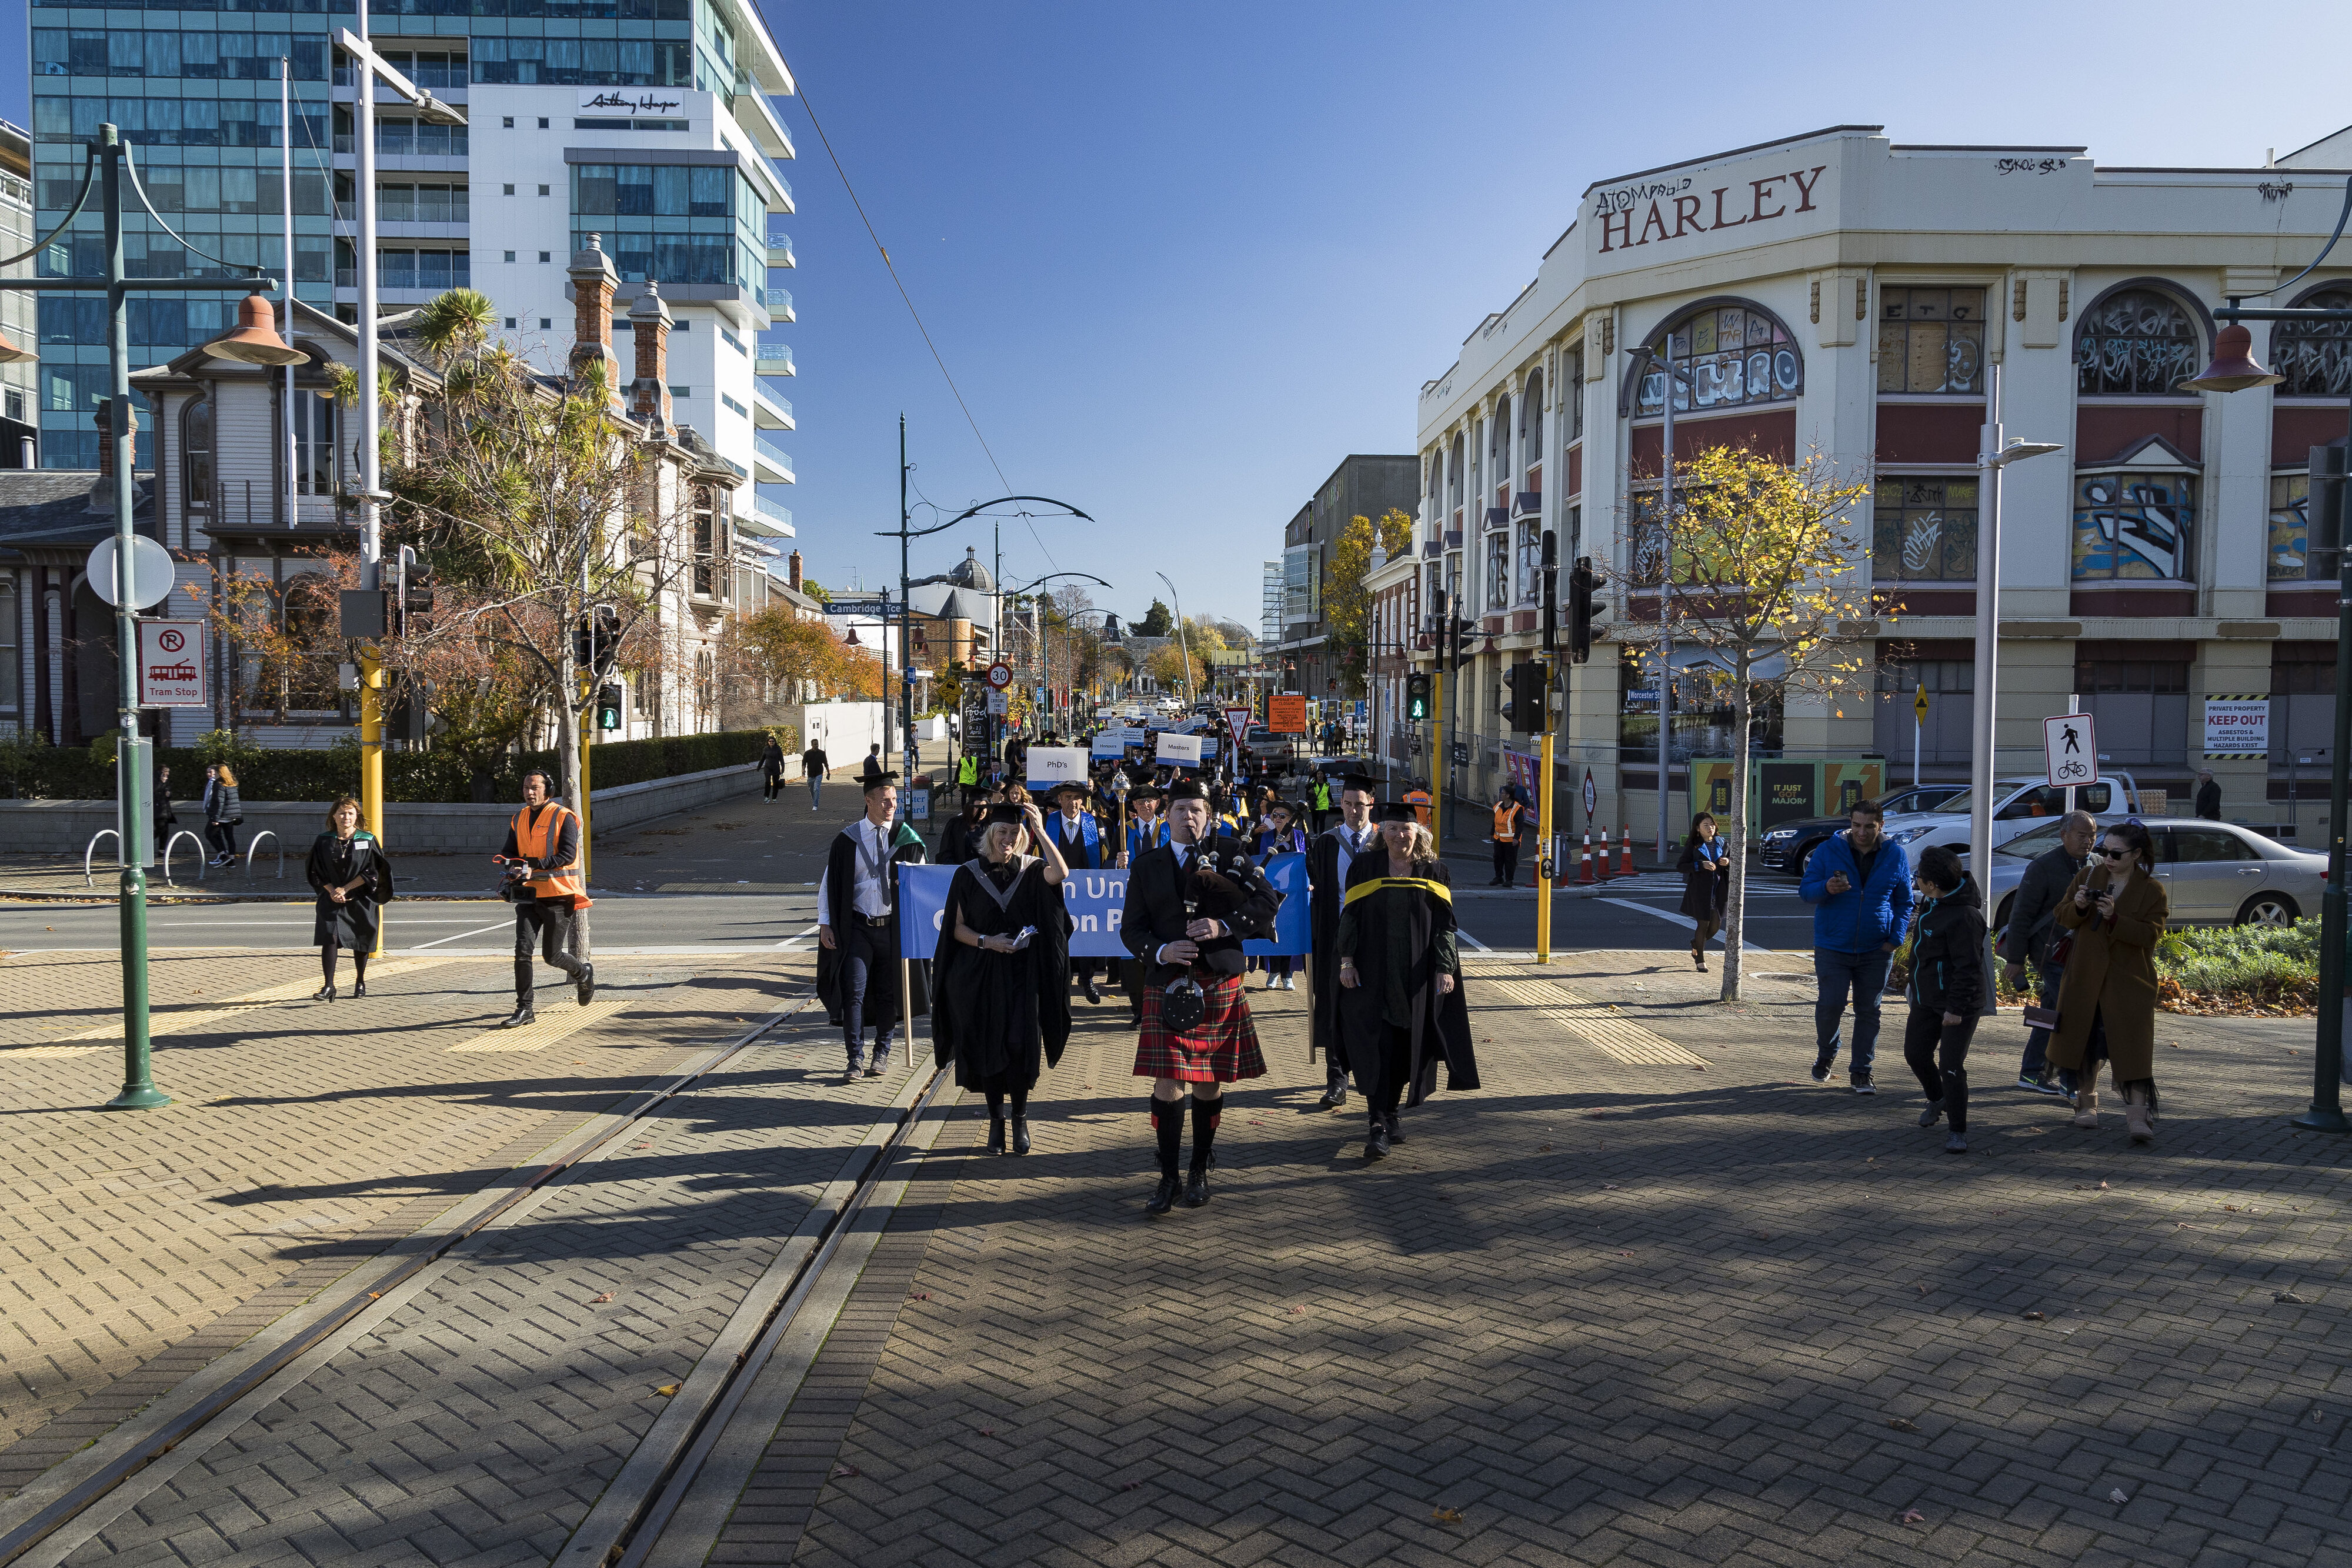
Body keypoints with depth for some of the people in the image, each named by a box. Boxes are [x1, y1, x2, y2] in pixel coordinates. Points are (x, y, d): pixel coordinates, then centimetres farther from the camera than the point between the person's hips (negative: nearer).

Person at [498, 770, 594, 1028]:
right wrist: (511, 866, -8)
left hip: (557, 895, -5)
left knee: (552, 955, 2)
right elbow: (509, 851, 15)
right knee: (523, 950, -8)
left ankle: (584, 974, 33)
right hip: (529, 893, 5)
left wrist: (535, 867, -27)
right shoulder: (520, 819, 12)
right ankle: (525, 1008, 0)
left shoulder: (563, 817, -8)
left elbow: (568, 854, -18)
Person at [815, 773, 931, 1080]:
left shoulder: (906, 839, 2)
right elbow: (830, 882, 4)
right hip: (857, 927, -1)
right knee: (854, 992, -6)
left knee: (888, 993, 10)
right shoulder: (848, 839, 1)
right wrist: (825, 923, 0)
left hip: (893, 927, 1)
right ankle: (856, 1059, 1)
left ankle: (882, 1053, 25)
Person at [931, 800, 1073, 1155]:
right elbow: (957, 928, 2)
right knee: (989, 1047, 4)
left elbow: (1061, 873, -20)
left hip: (1023, 974, 0)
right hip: (982, 975, 0)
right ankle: (996, 1121, 17)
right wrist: (986, 941, -14)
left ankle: (1020, 1119, 11)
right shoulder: (968, 874, 2)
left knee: (1020, 1045, -6)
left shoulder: (1030, 871, 3)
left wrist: (1040, 830, -21)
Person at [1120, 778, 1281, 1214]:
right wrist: (1161, 951, -14)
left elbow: (1267, 903, 0)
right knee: (1167, 1082, -5)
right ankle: (1168, 1176, 7)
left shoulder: (1231, 852, 6)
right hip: (1167, 986, 0)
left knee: (1210, 1080, 8)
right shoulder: (1146, 866, 9)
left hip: (1220, 984, 0)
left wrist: (1224, 926, -14)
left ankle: (1200, 1172, 23)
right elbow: (1131, 928, 6)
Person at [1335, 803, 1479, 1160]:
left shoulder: (1434, 873, 5)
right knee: (1377, 1046, -8)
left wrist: (1445, 968, -6)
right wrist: (1347, 960, -5)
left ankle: (1390, 1112, 25)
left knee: (1407, 1046, 8)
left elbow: (1445, 924, 3)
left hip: (1416, 976, 2)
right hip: (1372, 972, -1)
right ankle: (1379, 1125, -9)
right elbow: (1350, 916, 3)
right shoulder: (1365, 868, 3)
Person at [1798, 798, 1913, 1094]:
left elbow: (1904, 902, 10)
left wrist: (1895, 938, -2)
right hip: (1833, 947, -1)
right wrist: (1826, 888, -24)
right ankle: (1826, 1055, 21)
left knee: (1869, 1011, 6)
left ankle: (1861, 1071, 16)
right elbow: (1805, 891, -1)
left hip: (1876, 950, 2)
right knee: (1830, 1005, -6)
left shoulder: (1896, 856, 2)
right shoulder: (1829, 851, -4)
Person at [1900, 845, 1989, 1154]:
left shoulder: (1964, 916, -26)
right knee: (1915, 1053, 19)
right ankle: (1937, 1100, 46)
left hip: (1958, 1004, -10)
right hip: (1926, 998, 10)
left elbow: (1968, 968, -24)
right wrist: (1915, 984, 25)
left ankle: (1958, 1131, 7)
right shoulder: (1932, 901, 5)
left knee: (1951, 1067, -7)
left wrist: (1956, 1008, -23)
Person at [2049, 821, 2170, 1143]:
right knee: (2086, 1039, 11)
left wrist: (2114, 918, -26)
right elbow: (2063, 917, 6)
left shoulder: (2152, 890, -3)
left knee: (2133, 1045, -10)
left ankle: (2139, 1115, -11)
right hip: (2085, 975, 4)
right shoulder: (2088, 876, 6)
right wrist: (2078, 906, -15)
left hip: (2129, 981, -3)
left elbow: (2149, 934, -13)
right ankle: (2087, 1102, 25)